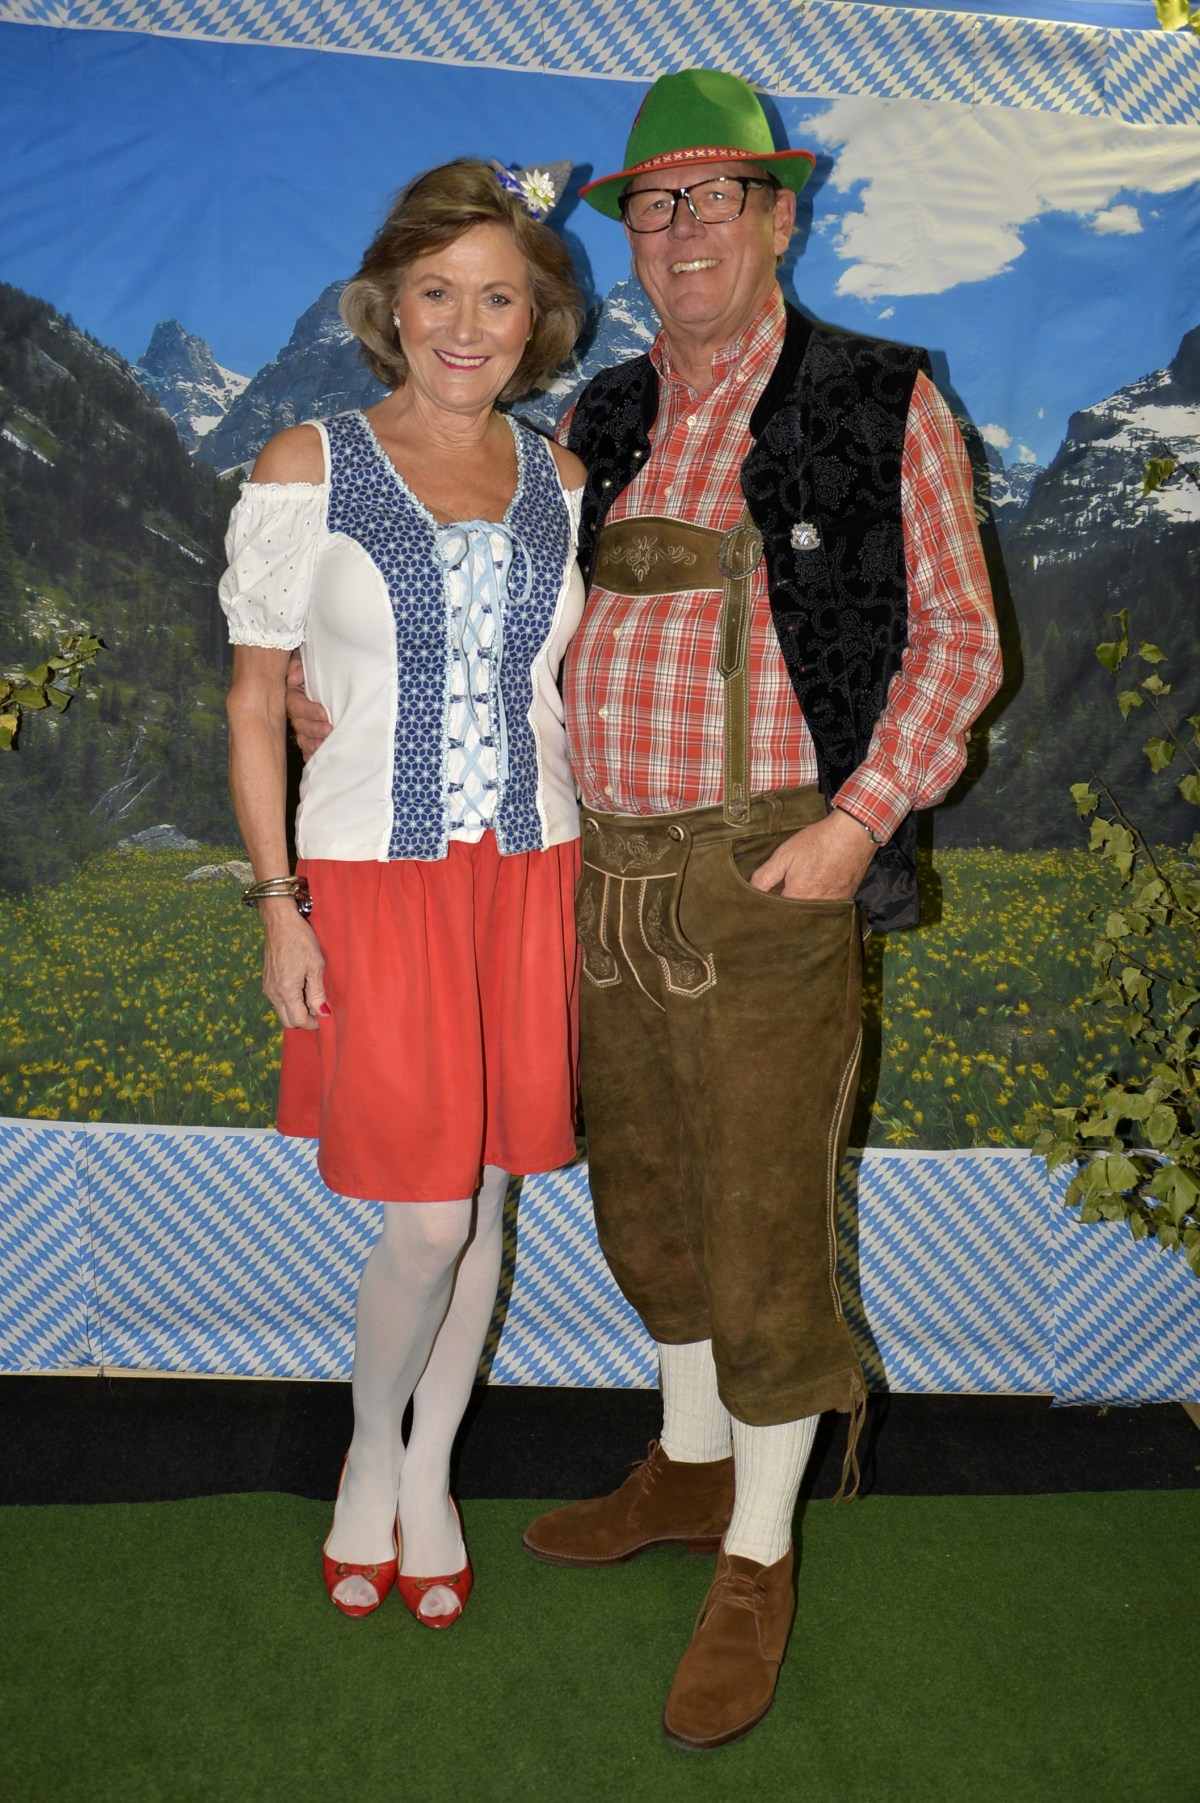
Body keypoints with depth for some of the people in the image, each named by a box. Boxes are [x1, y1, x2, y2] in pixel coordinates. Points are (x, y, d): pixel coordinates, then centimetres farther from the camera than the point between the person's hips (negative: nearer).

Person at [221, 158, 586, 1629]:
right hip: (376, 877, -3)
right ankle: (370, 1456, 27)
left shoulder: (561, 482, 8)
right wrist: (278, 903, -7)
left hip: (532, 873, 4)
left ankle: (430, 1478, 32)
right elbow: (255, 701, -1)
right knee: (428, 1217, -4)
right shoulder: (307, 469, -1)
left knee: (482, 1199, 10)